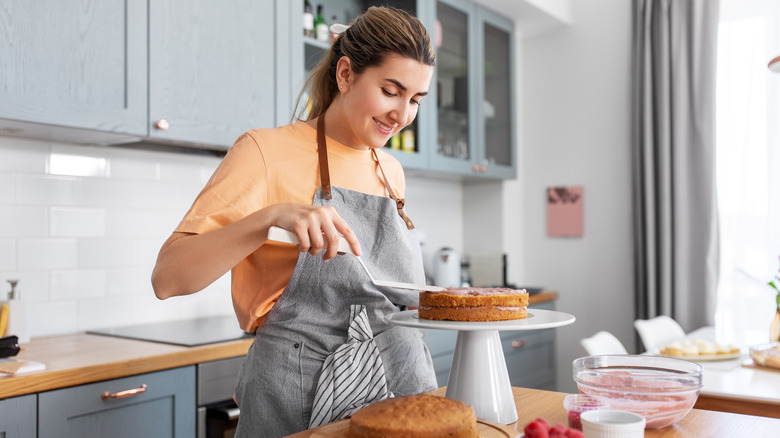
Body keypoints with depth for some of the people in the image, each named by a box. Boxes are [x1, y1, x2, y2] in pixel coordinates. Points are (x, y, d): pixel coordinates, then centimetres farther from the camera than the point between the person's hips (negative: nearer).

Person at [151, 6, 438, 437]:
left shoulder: (390, 172, 11)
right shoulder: (268, 151, -8)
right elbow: (167, 278, -17)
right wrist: (271, 217, -29)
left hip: (401, 388, 6)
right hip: (300, 400, -5)